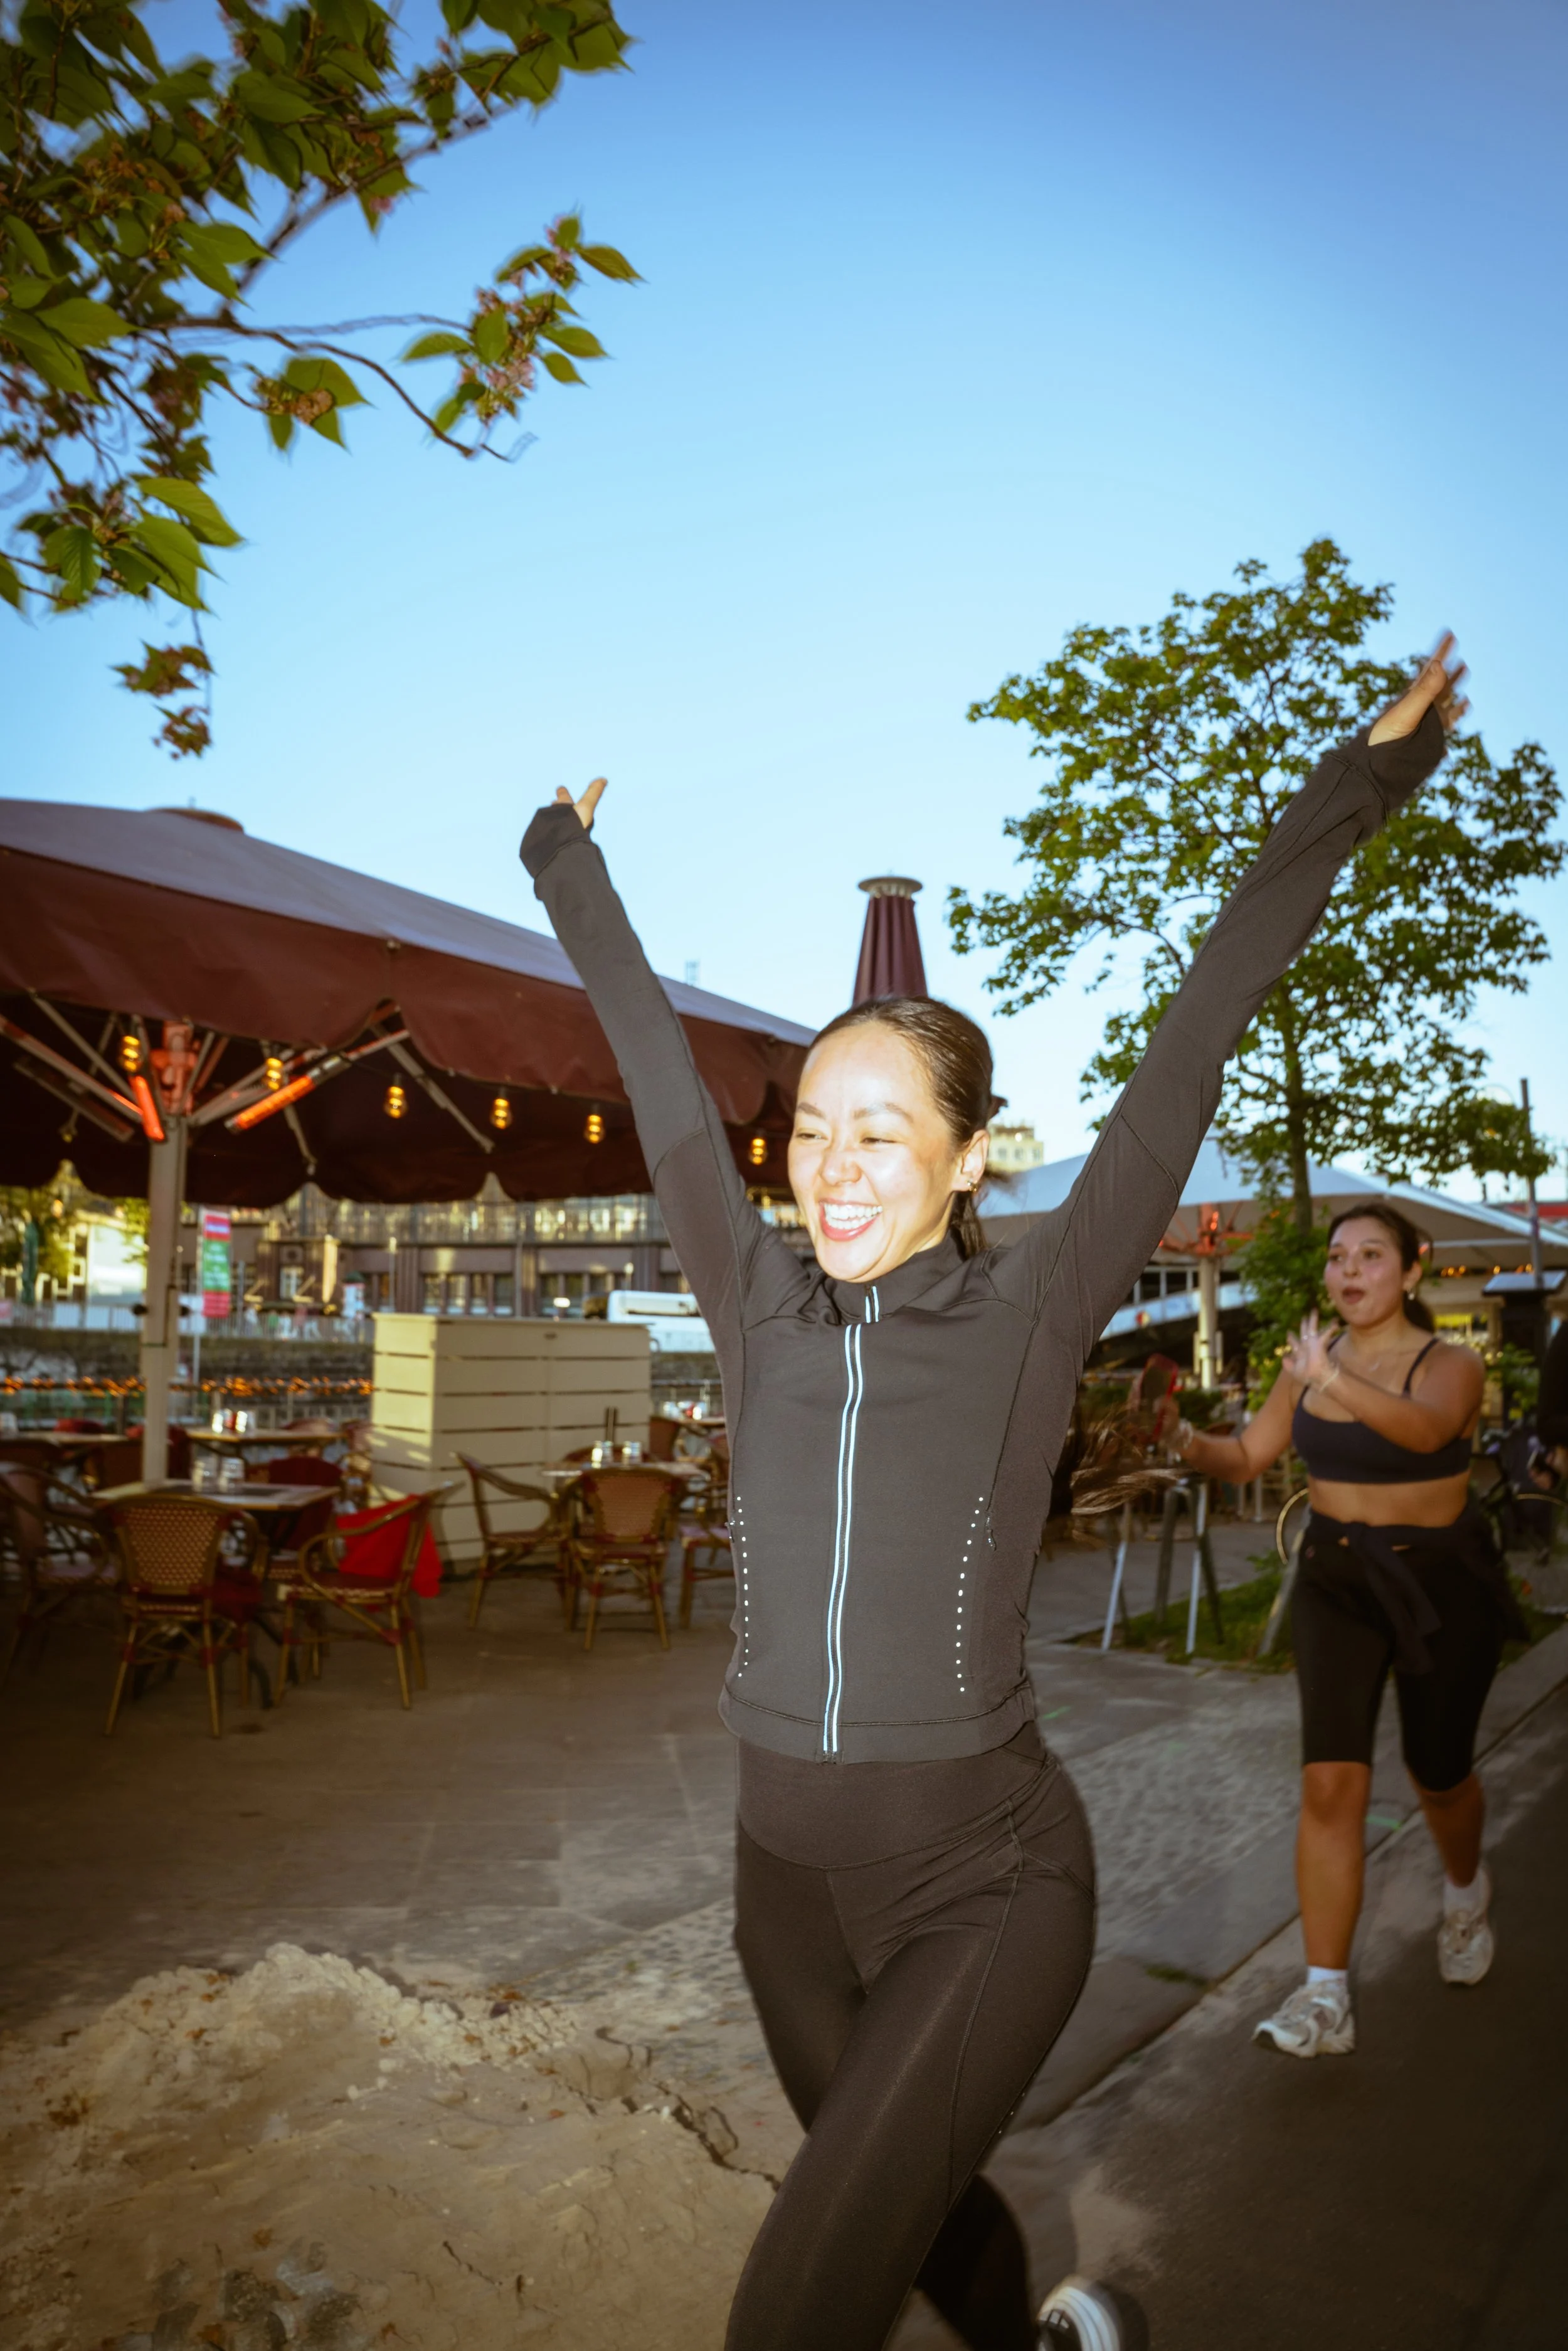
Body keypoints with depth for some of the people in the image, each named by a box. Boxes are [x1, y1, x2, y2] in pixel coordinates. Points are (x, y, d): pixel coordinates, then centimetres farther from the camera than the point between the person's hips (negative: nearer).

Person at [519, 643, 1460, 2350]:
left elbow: (1186, 1059, -12)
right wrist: (570, 870, 13)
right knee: (910, 2204, 27)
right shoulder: (760, 1312, -6)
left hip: (987, 1891, -4)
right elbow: (657, 1066, 2)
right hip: (788, 1878, 5)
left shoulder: (1029, 1320, -13)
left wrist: (1344, 802, -6)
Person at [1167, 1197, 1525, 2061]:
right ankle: (1325, 1999, 1)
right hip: (1335, 1578, 3)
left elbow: (1426, 1429, -39)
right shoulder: (1308, 1364, -2)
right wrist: (1190, 1446, -19)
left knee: (1437, 1773, 15)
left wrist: (1336, 1384, -56)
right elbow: (1248, 1455, 2)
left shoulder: (1449, 1364, -15)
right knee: (1329, 1783, -7)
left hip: (1441, 1583, -2)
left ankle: (1466, 1893, 50)